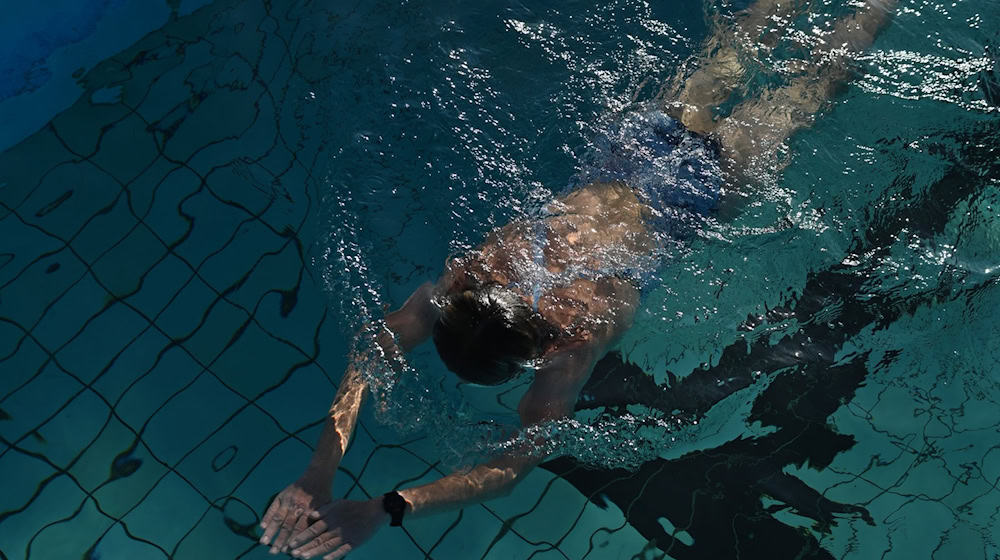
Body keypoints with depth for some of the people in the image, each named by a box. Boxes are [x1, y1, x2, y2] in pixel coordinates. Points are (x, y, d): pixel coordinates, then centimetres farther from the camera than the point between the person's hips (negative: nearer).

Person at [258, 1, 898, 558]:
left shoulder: (577, 335, -41)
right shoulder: (475, 268, -31)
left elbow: (515, 464, -39)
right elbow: (378, 341, -28)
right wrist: (320, 470, -36)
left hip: (708, 175, -3)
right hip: (632, 143, 3)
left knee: (808, 87, 23)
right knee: (717, 75, 32)